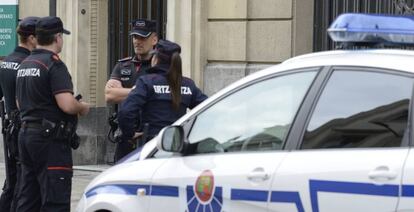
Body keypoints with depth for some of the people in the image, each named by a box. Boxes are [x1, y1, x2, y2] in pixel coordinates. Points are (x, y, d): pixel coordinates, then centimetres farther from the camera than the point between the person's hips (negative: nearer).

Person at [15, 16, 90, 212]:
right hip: (50, 138, -9)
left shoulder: (24, 65, 15)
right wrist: (83, 107, -3)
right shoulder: (54, 65, -13)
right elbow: (67, 104, -23)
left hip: (26, 133, 9)